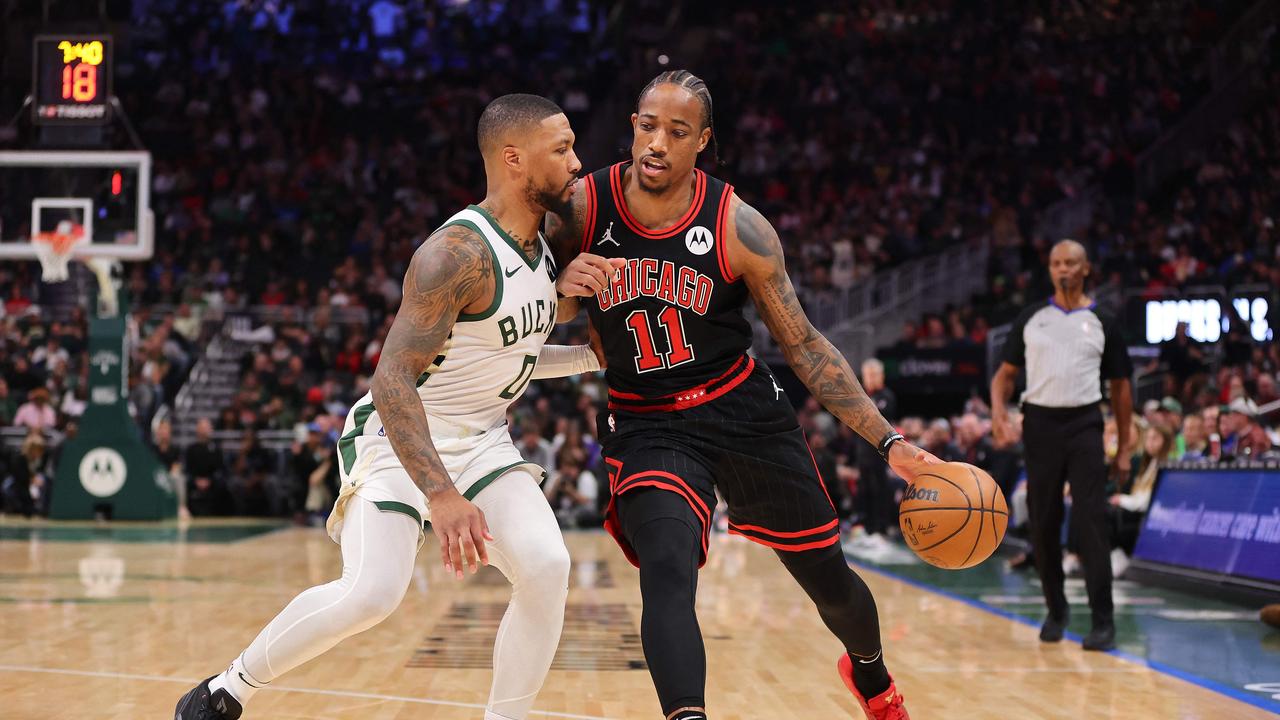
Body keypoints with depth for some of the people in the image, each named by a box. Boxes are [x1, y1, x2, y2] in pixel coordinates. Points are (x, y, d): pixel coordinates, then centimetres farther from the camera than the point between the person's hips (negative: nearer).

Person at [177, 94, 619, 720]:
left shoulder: (539, 248, 4)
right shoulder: (458, 252, -25)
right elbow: (392, 380, -32)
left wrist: (588, 357, 11)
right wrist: (442, 495, -39)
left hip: (480, 440, 7)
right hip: (397, 437, -7)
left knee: (547, 566, -15)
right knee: (370, 593, -22)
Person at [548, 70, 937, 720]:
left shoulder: (739, 228, -14)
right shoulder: (579, 209, -13)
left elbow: (803, 345, -6)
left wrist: (888, 441, -11)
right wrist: (560, 288, -24)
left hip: (745, 412, 1)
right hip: (647, 426, -1)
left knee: (828, 577, 14)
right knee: (667, 573, -29)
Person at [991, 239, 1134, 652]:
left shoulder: (1102, 323, 6)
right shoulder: (1031, 319, 9)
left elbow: (1120, 387, 10)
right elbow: (1006, 373, 12)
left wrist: (1124, 448, 6)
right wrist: (998, 409, -9)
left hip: (1084, 424, -2)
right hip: (1040, 423, 2)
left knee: (1091, 522, -11)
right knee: (1043, 525, 5)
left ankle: (1103, 621, -11)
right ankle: (1056, 609, 20)